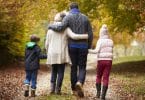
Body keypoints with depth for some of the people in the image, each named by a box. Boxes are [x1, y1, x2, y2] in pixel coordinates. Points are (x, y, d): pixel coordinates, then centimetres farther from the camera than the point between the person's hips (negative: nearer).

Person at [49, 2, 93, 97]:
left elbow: (60, 28, -18)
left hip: (72, 46, 0)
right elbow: (90, 34, 4)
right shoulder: (85, 18, 6)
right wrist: (89, 47, 13)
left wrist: (51, 26, 2)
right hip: (83, 46, 0)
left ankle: (74, 89, 16)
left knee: (73, 67, 11)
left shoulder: (68, 17, -2)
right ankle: (79, 83, -25)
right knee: (82, 68, 3)